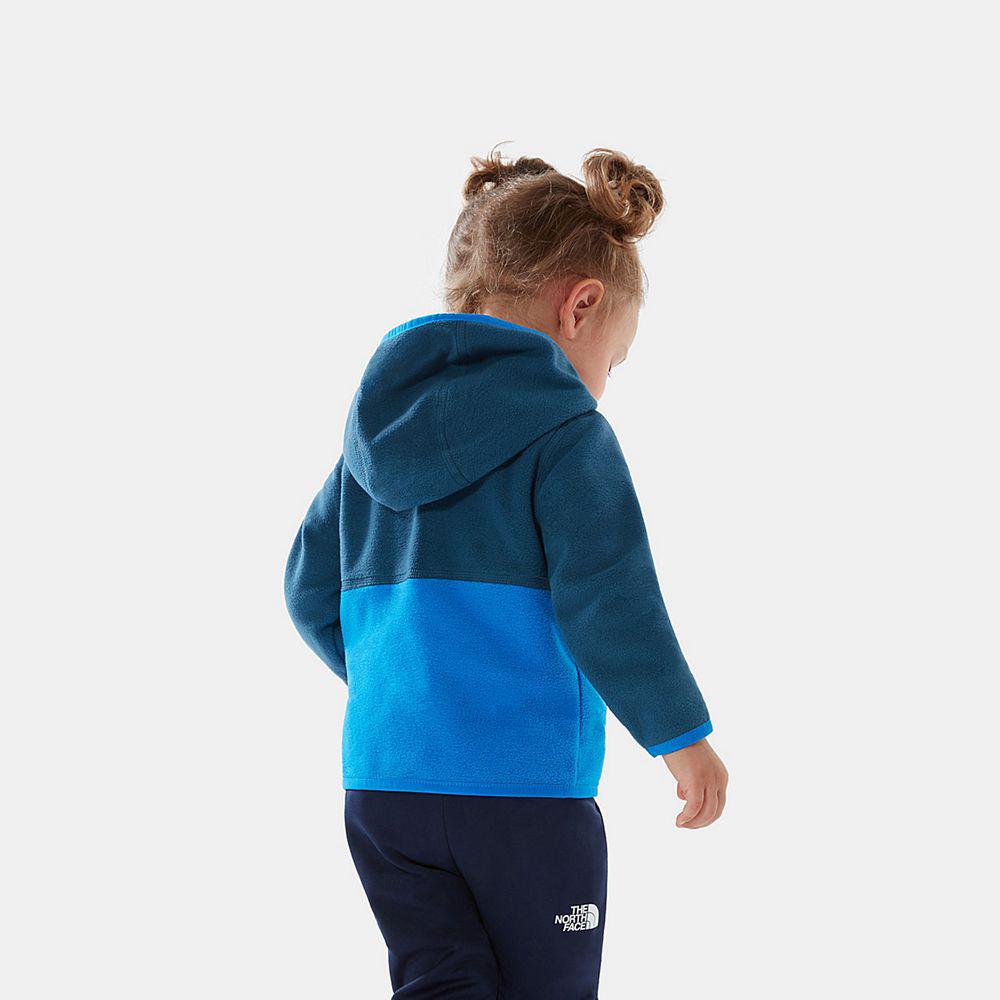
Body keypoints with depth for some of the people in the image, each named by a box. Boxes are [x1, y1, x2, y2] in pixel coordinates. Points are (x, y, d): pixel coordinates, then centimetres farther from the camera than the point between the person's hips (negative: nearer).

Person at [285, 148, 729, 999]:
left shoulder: (379, 424, 12)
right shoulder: (566, 433, -9)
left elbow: (313, 594, 16)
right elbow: (607, 603, -16)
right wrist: (682, 734, -4)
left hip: (384, 782, 6)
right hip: (525, 788, -5)